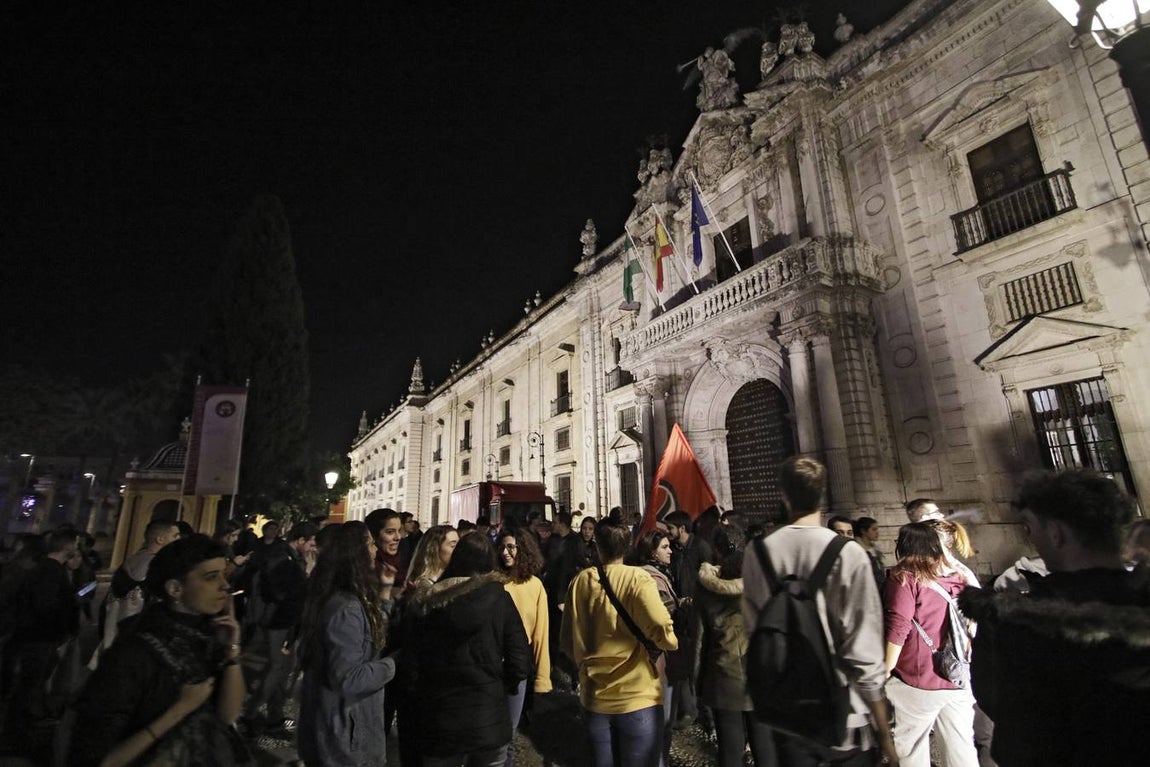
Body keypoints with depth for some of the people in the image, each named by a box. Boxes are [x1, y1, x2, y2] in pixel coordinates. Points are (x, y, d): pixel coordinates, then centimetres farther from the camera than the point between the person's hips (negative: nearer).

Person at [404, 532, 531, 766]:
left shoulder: (423, 602, -6)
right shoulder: (498, 597, -11)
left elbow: (410, 662, -4)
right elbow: (520, 663, -12)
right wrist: (497, 687, 7)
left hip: (435, 721, 2)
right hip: (487, 720, -1)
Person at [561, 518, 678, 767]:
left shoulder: (580, 581, -4)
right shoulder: (637, 579, -17)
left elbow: (567, 640, 4)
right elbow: (663, 634, -27)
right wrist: (672, 641, -4)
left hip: (594, 697, 4)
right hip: (637, 698, -4)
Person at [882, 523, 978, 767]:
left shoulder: (903, 577, -10)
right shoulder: (958, 577, 7)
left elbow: (898, 630, -15)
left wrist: (884, 672, -7)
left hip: (918, 681, -5)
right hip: (959, 680, 6)